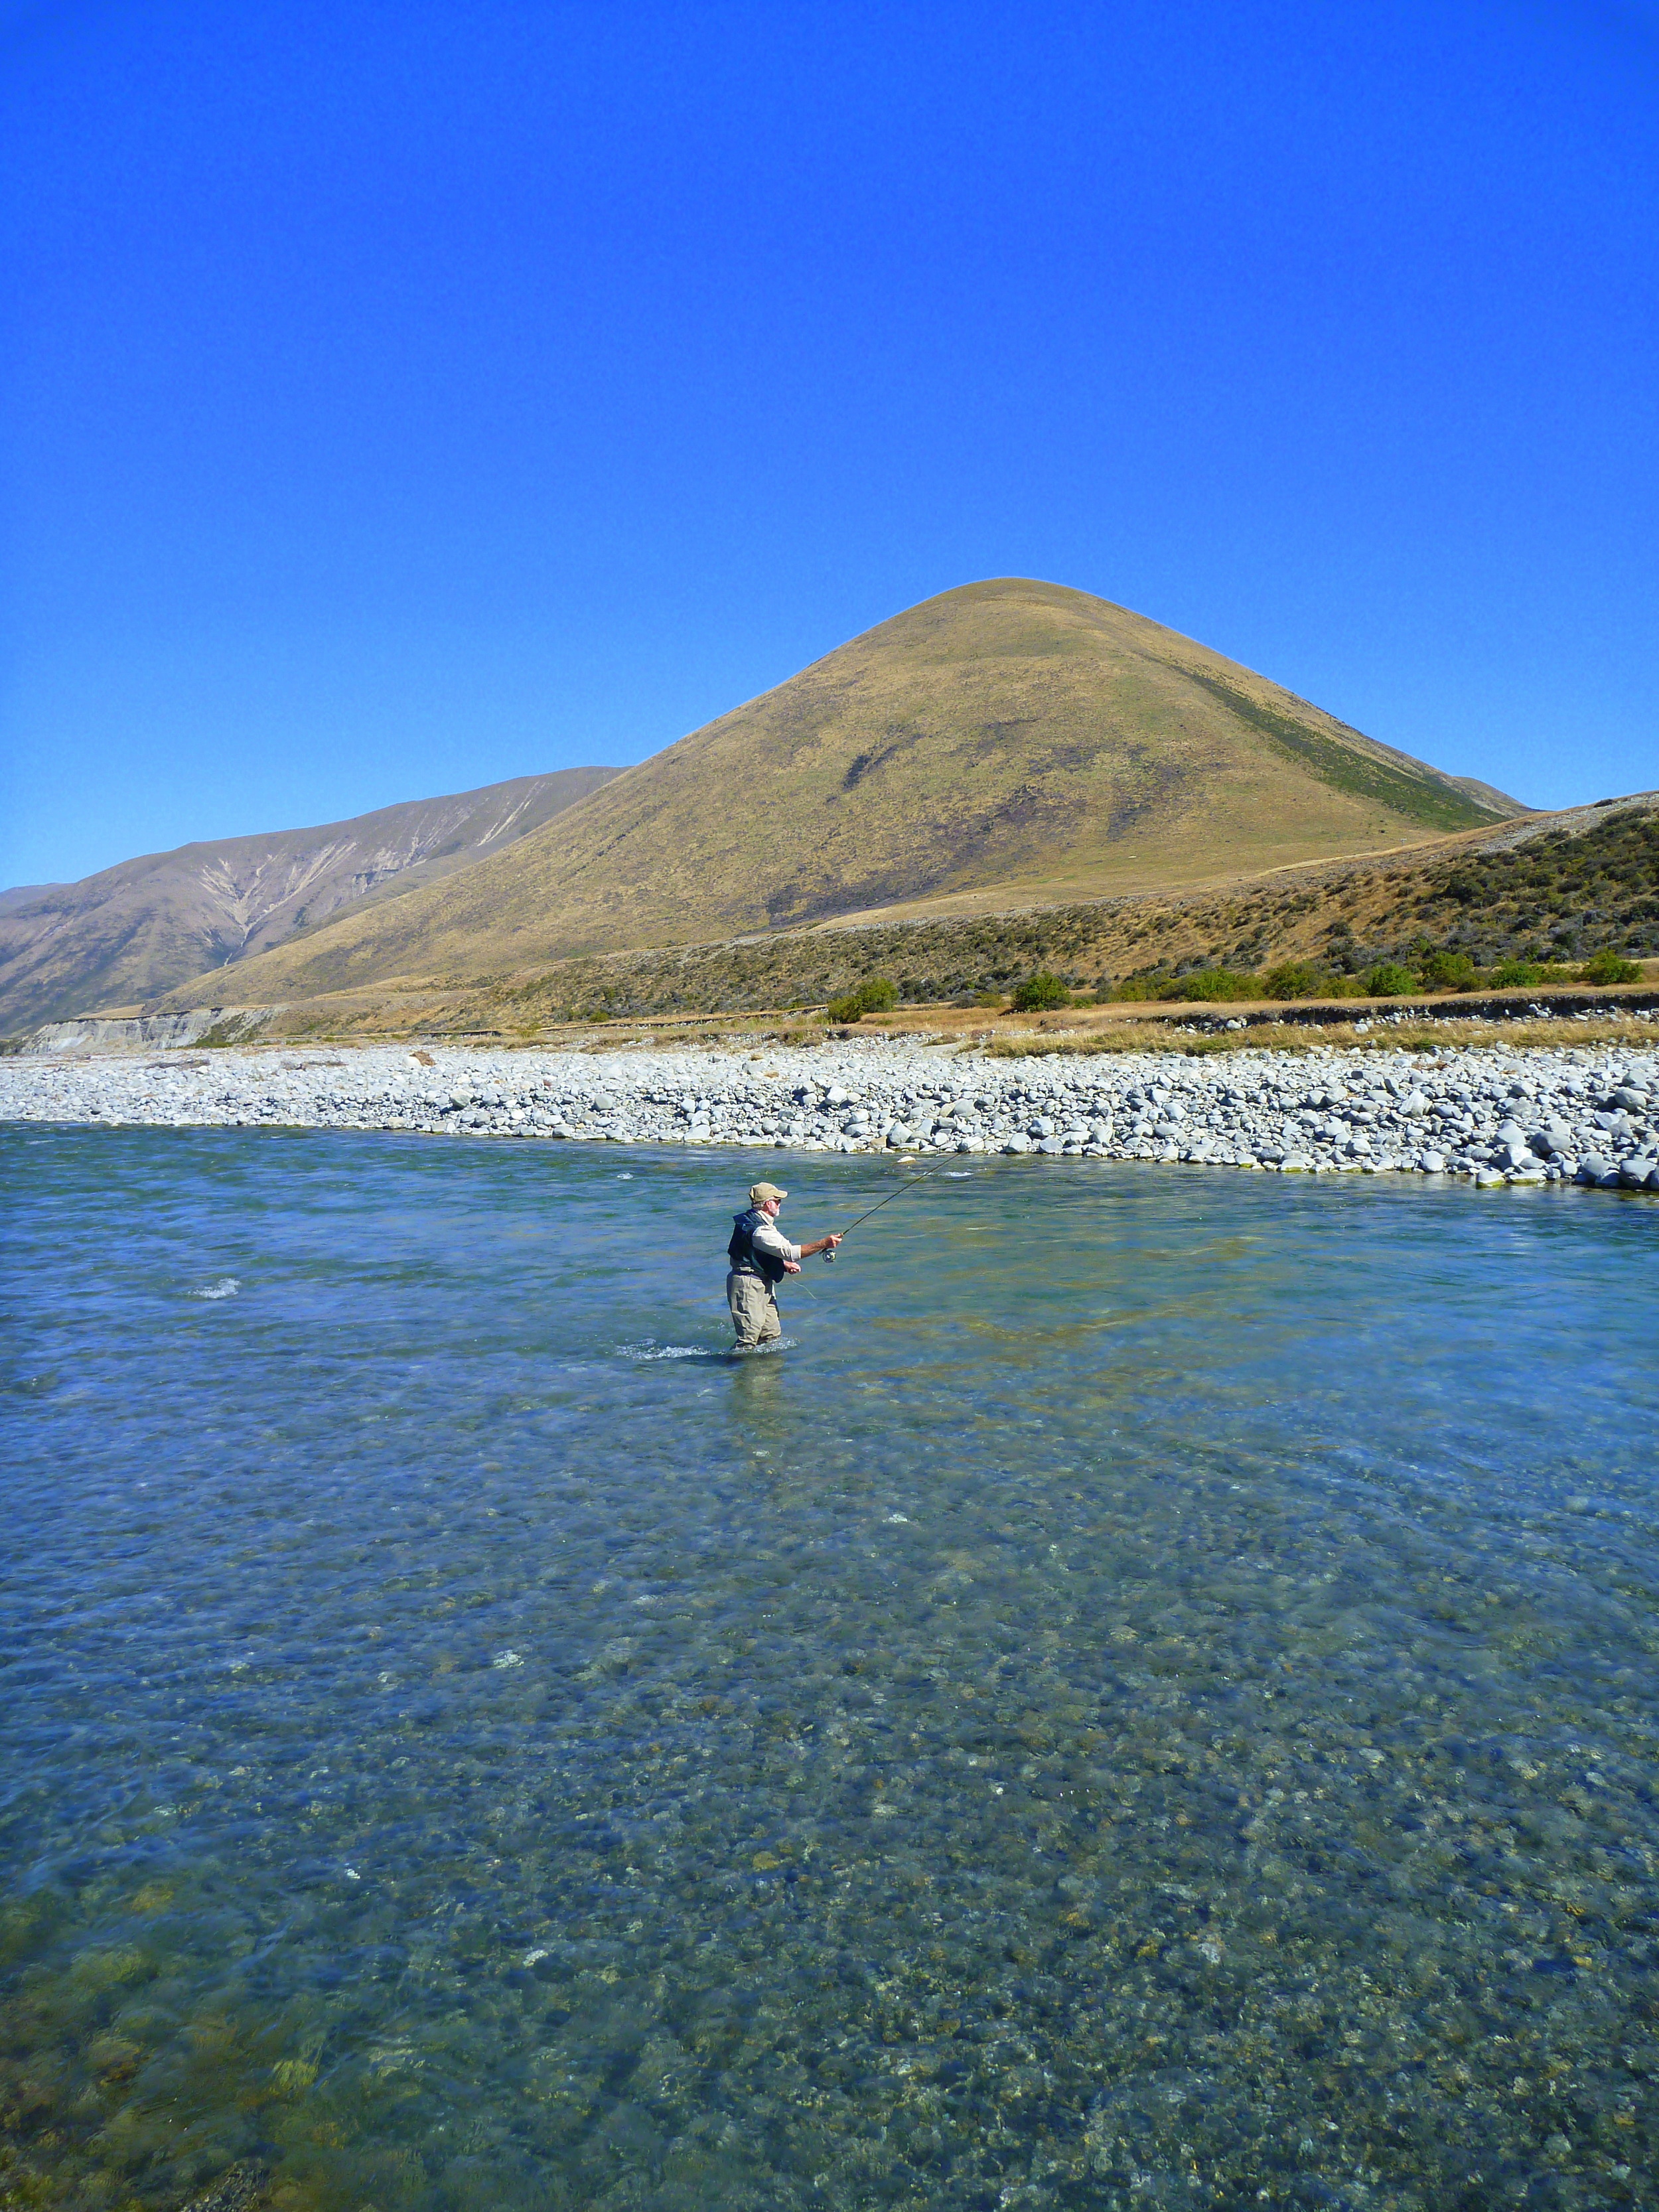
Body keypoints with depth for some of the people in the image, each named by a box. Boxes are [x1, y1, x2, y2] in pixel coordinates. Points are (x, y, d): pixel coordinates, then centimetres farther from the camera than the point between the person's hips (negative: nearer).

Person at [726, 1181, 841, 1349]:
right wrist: (824, 1244, -26)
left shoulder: (757, 1222, 12)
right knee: (749, 1339, -9)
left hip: (763, 1284, 11)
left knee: (772, 1335, 14)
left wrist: (784, 1264, 9)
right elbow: (790, 1252, -27)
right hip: (748, 1285, -11)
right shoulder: (759, 1230, -23)